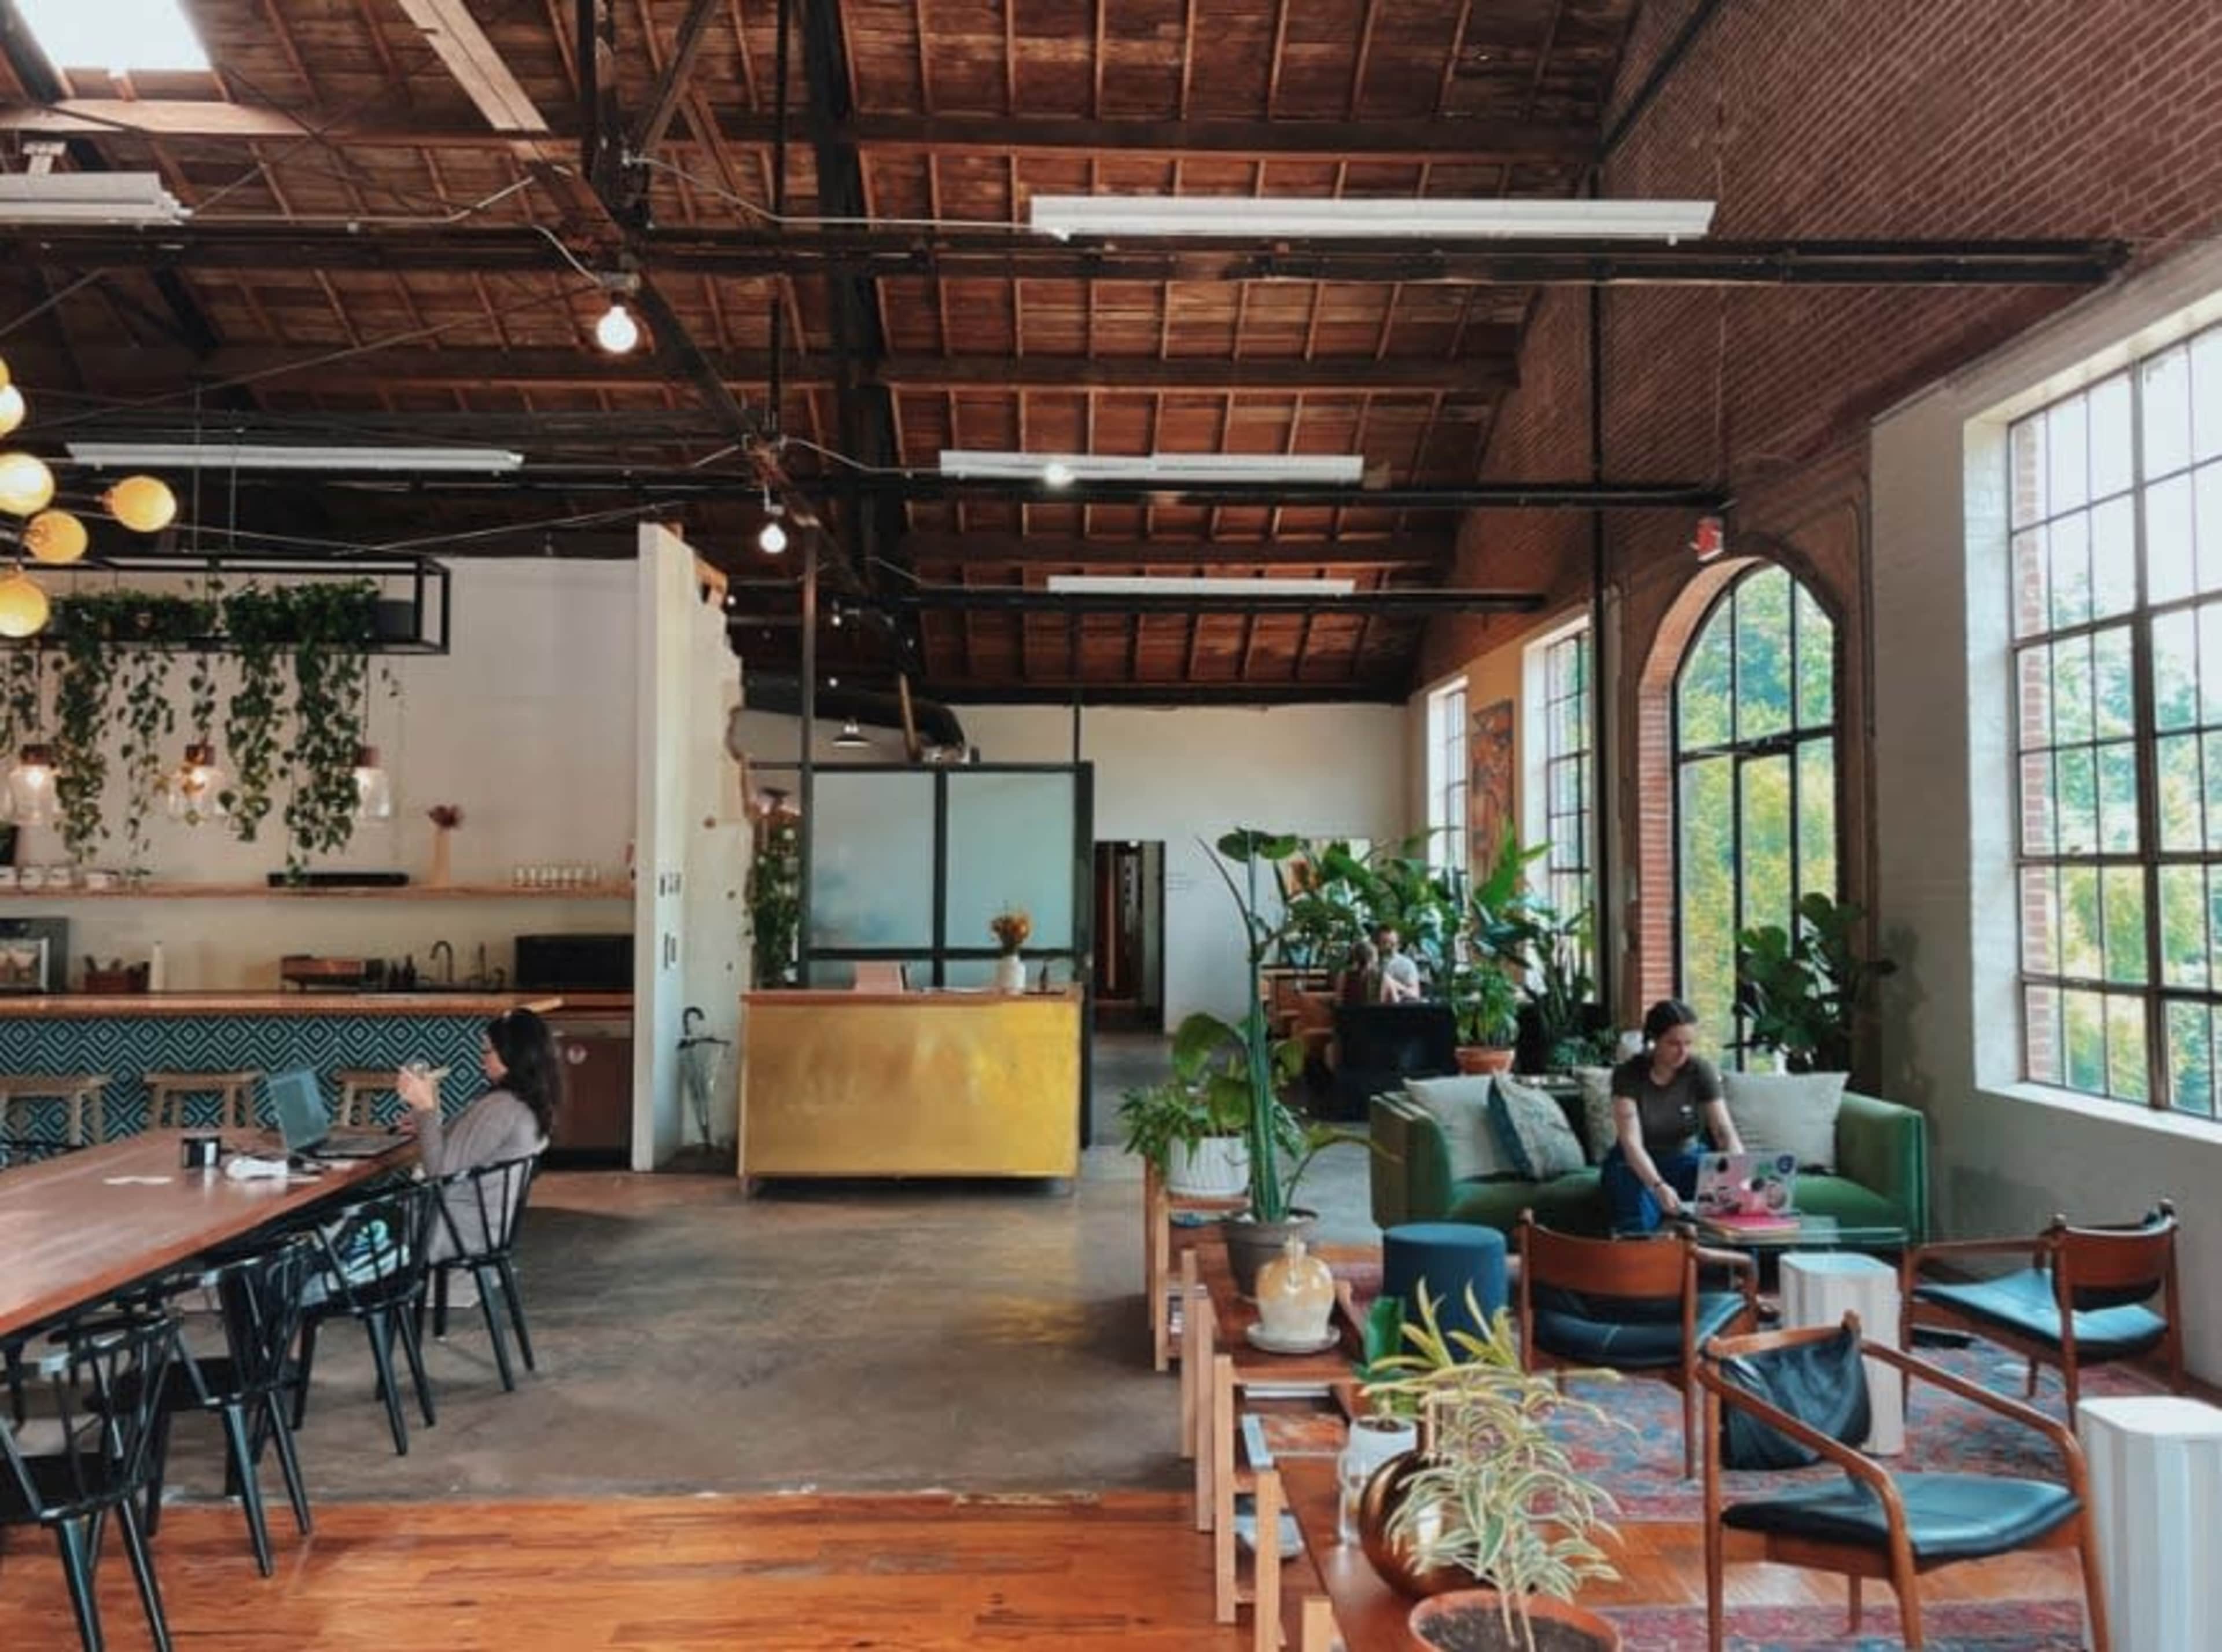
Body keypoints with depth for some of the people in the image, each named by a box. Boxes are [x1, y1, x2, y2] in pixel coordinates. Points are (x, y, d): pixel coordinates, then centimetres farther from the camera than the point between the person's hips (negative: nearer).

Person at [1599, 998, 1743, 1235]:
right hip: (1635, 1165, -3)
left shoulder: (1700, 1071, -9)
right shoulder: (1628, 1074, -17)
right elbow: (1631, 1142, -27)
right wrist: (1659, 1186, -45)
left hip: (1683, 1160, 3)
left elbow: (1725, 1131, -16)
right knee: (1639, 1223, -34)